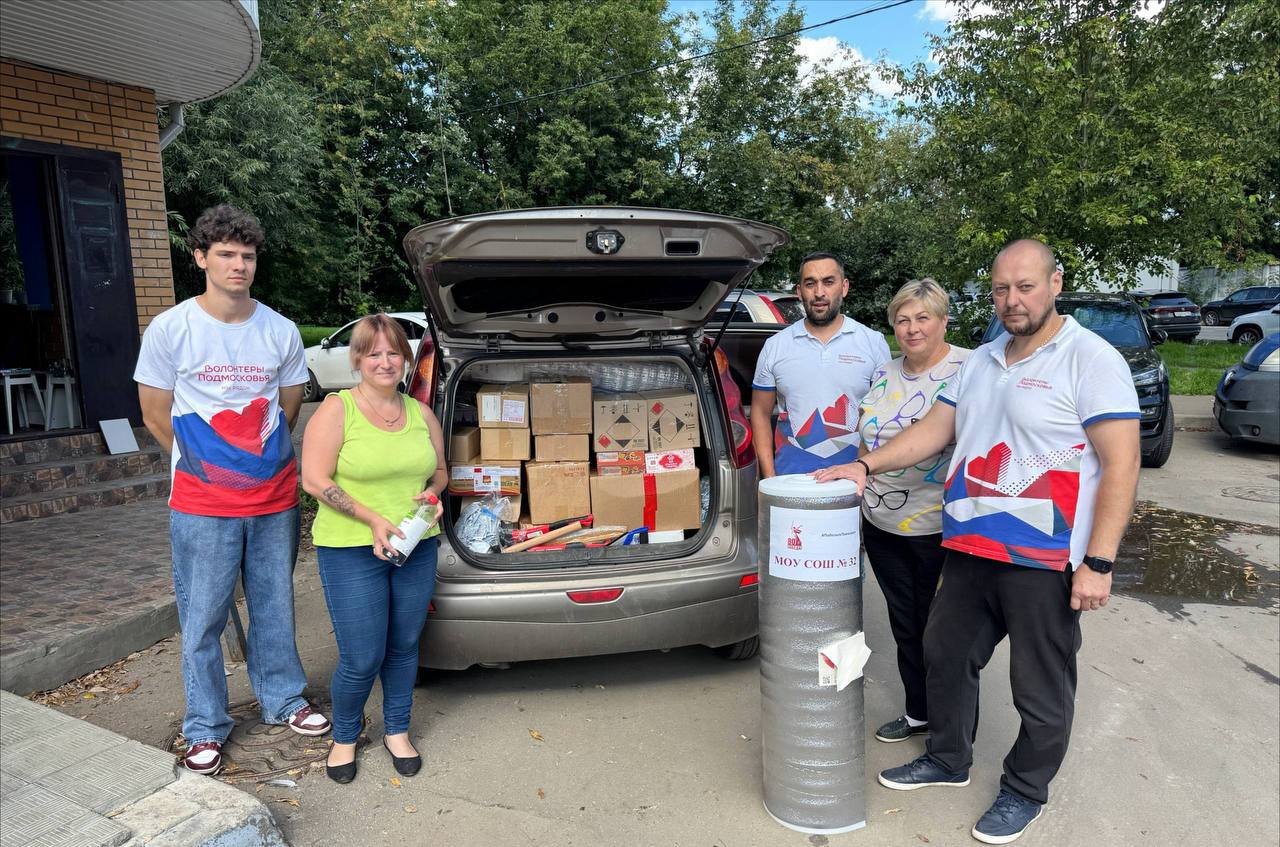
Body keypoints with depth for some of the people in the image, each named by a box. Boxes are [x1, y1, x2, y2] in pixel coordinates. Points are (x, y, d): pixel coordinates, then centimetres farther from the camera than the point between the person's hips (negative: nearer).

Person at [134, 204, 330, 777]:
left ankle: (283, 700, 33)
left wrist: (259, 457, 10)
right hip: (202, 505, -2)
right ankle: (206, 727, 25)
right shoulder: (170, 330, -5)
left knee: (275, 608, 14)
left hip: (274, 499, 2)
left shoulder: (282, 333, 1)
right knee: (202, 619, 7)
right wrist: (207, 465, 6)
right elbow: (155, 414, 2)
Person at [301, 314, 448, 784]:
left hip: (417, 547, 5)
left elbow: (440, 469, 18)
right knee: (362, 659, -1)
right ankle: (344, 736, 28)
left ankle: (397, 730, 36)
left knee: (404, 646, 14)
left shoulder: (420, 413, 7)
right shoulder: (336, 410, -8)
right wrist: (373, 519, -19)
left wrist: (432, 491, -5)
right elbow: (314, 479, -13)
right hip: (351, 551, -4)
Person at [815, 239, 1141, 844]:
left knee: (1039, 687, 10)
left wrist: (1098, 563, -19)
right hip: (969, 549, 7)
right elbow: (934, 430, 12)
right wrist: (865, 466, -2)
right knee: (947, 656, 17)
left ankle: (1025, 791, 32)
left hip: (1045, 561, -6)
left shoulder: (1091, 359, -10)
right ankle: (947, 759, 39)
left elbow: (1121, 463, -14)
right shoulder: (981, 361, 11)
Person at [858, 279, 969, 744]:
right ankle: (918, 712, 36)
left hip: (940, 528, -6)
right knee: (905, 624, 18)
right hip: (882, 525, 6)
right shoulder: (882, 375, 8)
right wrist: (862, 492, 14)